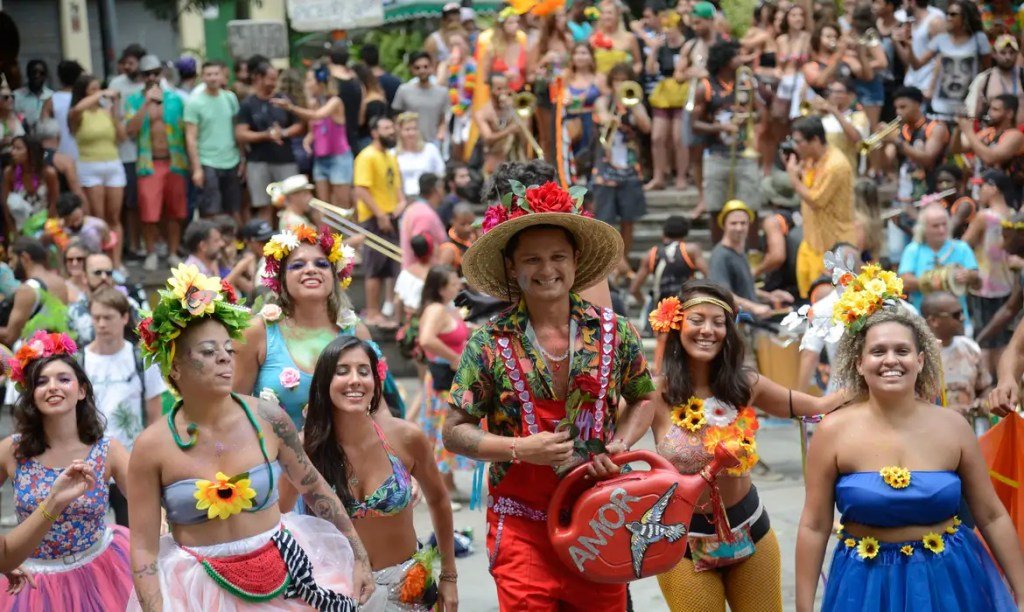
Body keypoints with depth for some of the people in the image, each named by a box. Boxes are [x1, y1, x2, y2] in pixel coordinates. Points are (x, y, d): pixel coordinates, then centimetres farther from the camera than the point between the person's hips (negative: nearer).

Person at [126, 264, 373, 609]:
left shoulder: (267, 418, -6)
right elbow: (144, 549, -9)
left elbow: (315, 488, 7)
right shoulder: (153, 446, -10)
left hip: (283, 576, 2)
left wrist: (358, 557, 9)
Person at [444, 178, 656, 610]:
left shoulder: (614, 333, 2)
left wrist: (619, 445, -2)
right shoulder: (490, 343, -4)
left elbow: (641, 400, 17)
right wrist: (521, 449, -15)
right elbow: (454, 432, -2)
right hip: (522, 525, -2)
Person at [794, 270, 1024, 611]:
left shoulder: (952, 427, -4)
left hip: (951, 579, 1)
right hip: (868, 583, -1)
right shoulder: (834, 432, -9)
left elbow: (992, 517, 3)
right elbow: (814, 527, -5)